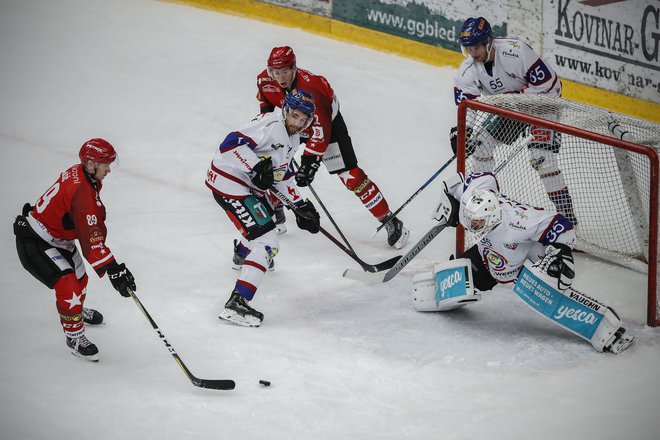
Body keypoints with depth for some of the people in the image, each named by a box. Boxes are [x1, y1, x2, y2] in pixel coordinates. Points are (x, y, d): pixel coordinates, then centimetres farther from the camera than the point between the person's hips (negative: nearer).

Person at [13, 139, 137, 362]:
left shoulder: (81, 173, -4)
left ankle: (76, 310, 55)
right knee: (68, 284, -18)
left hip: (58, 239, 10)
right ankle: (74, 336, 0)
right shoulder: (82, 193, -34)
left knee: (80, 277, 25)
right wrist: (113, 270, -39)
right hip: (34, 243, -10)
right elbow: (91, 240, -38)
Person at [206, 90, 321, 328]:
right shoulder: (271, 125, -22)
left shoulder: (292, 138, 11)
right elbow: (231, 144, -30)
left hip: (247, 183, 11)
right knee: (266, 241, -18)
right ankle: (237, 303, -25)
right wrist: (256, 167, -36)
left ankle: (242, 255, 68)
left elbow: (282, 173, 20)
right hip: (228, 182, -11)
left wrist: (300, 205, 15)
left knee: (266, 214, 39)